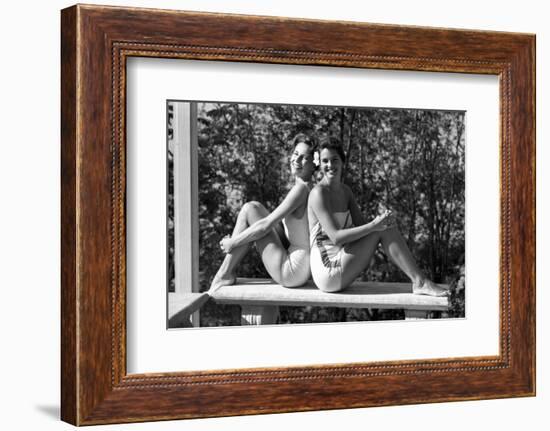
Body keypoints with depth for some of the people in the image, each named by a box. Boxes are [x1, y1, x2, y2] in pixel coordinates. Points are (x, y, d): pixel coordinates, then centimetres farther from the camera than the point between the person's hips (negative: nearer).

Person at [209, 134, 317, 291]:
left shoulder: (301, 189, -18)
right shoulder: (309, 189, 9)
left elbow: (265, 226, -18)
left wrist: (233, 242, -6)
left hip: (291, 273, -9)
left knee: (250, 209, -4)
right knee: (255, 208, 16)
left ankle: (225, 274, 4)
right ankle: (229, 272, 17)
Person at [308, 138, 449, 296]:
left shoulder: (345, 191, 14)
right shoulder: (318, 193, -13)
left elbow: (360, 226, 9)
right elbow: (335, 237, -20)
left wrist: (382, 222, -12)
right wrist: (374, 226, -24)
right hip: (327, 272, -8)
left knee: (384, 225, -3)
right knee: (382, 230, -15)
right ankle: (420, 282, -17)